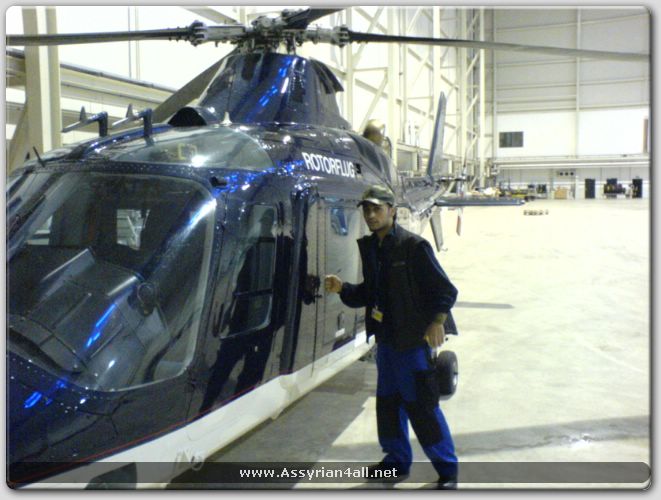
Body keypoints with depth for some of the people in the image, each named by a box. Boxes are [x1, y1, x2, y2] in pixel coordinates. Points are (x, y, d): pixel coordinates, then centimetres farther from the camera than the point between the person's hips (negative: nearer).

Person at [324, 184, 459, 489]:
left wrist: (436, 321, -23)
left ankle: (447, 469, 12)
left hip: (412, 339, -7)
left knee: (421, 405, -3)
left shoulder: (413, 246, -13)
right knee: (388, 403, 16)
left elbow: (445, 289, -12)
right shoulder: (370, 247, 8)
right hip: (385, 338, 8)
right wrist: (342, 289, 1)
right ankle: (397, 460, 33)